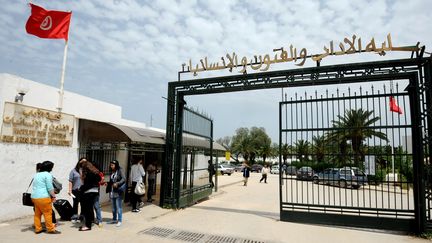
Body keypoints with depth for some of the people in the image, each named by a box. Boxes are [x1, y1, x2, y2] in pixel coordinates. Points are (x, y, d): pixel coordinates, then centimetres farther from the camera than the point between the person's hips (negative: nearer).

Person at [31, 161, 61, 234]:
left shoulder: (36, 174, 17)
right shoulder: (48, 174, -10)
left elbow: (35, 186, 22)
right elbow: (50, 187, -13)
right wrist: (54, 196, -5)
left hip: (34, 197, 9)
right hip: (43, 197, -9)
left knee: (37, 213, 15)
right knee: (48, 213, -1)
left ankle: (38, 229, 21)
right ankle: (50, 229, 4)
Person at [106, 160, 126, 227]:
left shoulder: (120, 170, -8)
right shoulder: (112, 172, 12)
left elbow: (124, 179, -16)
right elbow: (111, 181, 19)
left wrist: (117, 183, -26)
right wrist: (108, 183, 2)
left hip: (118, 191, -7)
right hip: (112, 191, 7)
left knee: (119, 207, -3)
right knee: (113, 206, 15)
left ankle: (119, 221, 3)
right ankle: (114, 219, 26)